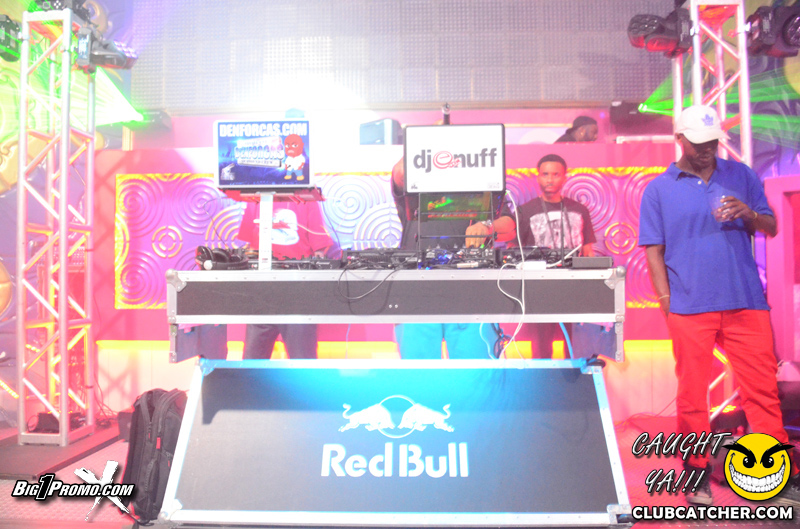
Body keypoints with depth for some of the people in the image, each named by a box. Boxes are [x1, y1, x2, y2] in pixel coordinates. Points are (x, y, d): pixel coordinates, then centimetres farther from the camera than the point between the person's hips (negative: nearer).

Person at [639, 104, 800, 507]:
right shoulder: (658, 190, 6)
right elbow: (653, 250, 3)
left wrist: (749, 214, -9)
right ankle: (697, 474, 19)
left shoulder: (741, 176, 12)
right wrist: (666, 301, -5)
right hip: (690, 307, -1)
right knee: (692, 393, 4)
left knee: (762, 388, 4)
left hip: (746, 303, 2)